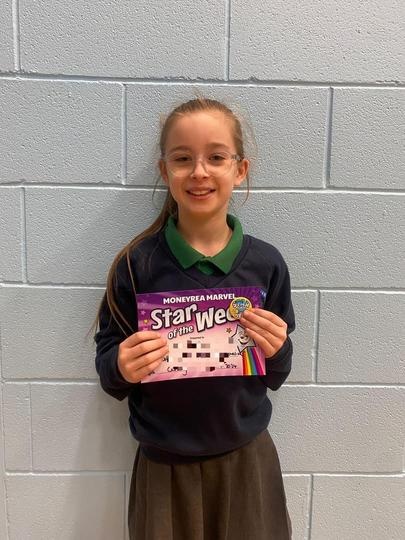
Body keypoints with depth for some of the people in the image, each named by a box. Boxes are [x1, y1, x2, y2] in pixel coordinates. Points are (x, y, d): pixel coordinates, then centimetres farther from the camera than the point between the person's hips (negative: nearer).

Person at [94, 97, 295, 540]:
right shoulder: (137, 263, -14)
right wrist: (122, 367, -24)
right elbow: (108, 371, -4)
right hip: (163, 465, -1)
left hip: (246, 458, 2)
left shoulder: (265, 263, -9)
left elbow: (275, 378, 1)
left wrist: (277, 350, -19)